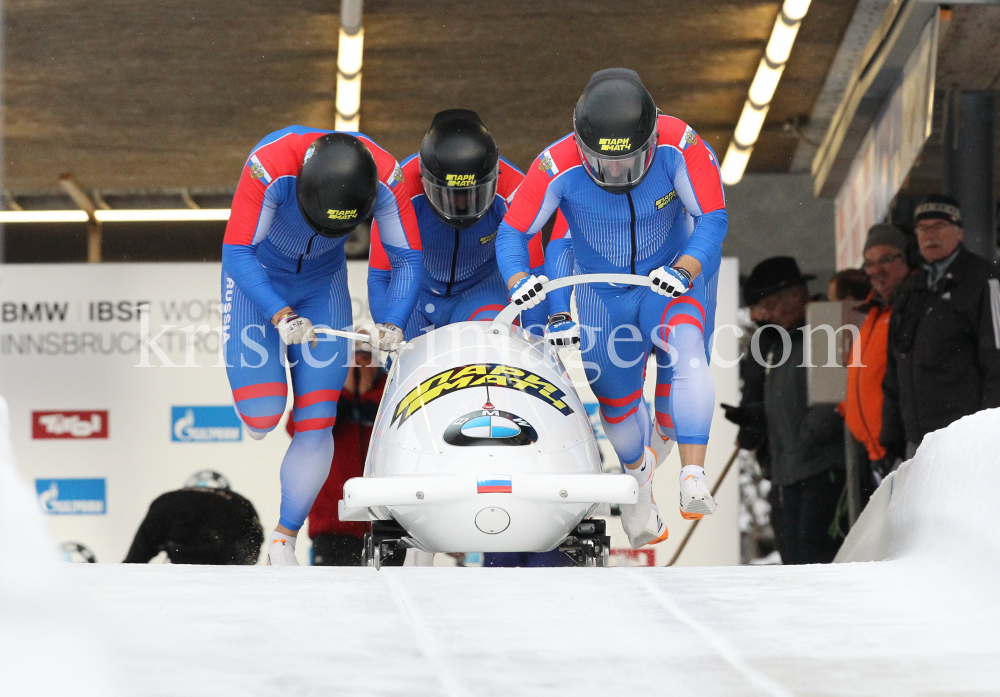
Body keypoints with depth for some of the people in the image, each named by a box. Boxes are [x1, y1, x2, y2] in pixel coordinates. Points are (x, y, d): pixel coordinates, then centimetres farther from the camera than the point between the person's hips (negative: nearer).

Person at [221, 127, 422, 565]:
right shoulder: (270, 166, -37)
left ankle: (285, 540, 7)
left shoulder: (385, 176, -27)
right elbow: (236, 254, -31)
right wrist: (280, 315, -42)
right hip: (257, 279, -2)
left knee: (317, 422, -7)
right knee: (262, 416, -13)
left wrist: (393, 323, -30)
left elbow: (407, 259, -15)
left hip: (322, 282, 2)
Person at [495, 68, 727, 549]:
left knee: (685, 352, -32)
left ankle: (693, 477, -34)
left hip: (673, 281, -2)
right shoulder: (557, 168, -27)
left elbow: (712, 219, -23)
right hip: (603, 294, 2)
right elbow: (512, 232, -16)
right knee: (618, 401, 12)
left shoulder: (681, 147, -28)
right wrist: (519, 281, -36)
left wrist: (686, 269, -42)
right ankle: (637, 473, 47)